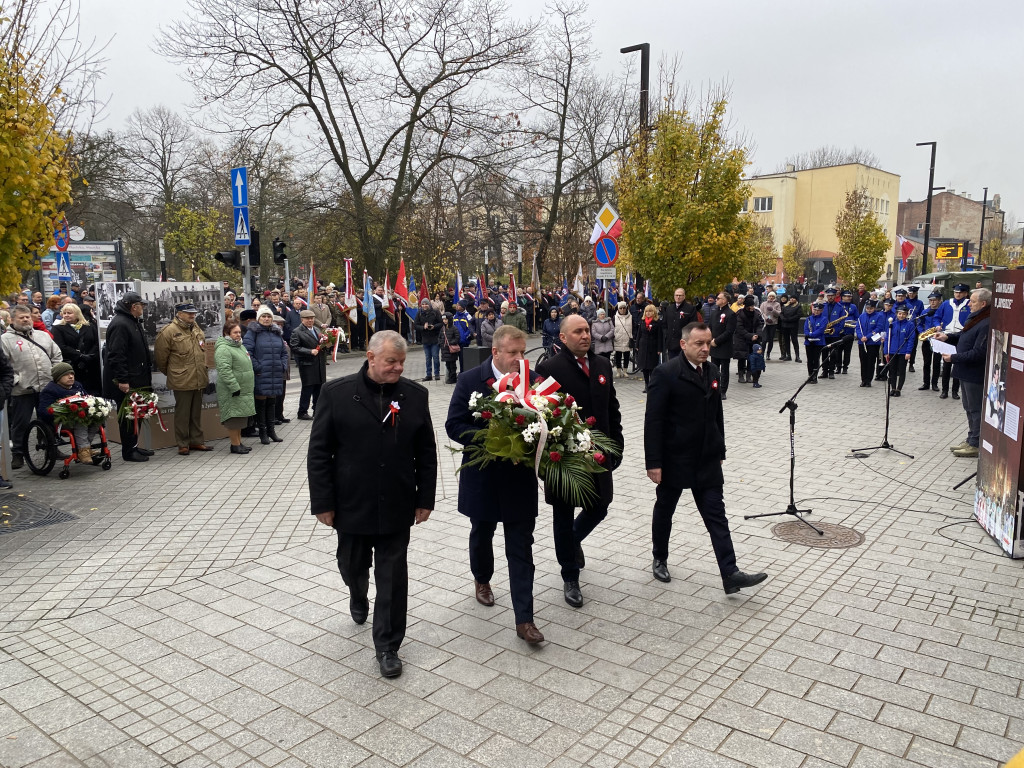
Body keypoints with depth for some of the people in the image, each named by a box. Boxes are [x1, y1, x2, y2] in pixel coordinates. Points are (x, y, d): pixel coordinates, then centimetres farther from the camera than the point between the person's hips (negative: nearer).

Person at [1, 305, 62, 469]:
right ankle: (17, 454, 14)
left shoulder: (43, 335, 14)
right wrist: (15, 380, -15)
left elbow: (56, 355, 16)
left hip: (47, 388, 4)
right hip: (22, 391, -4)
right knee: (20, 424, 3)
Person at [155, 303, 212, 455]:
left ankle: (197, 441, 23)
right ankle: (183, 444, 11)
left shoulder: (197, 329, 12)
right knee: (182, 413, 2)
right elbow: (160, 357, -6)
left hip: (199, 380, 7)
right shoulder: (169, 331, -10)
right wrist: (171, 373, 6)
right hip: (182, 381, -7)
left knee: (196, 412, 14)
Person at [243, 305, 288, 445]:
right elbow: (247, 352, -13)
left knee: (272, 402, 14)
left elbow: (284, 352, 19)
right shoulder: (252, 333, -5)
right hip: (261, 375, -6)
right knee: (261, 402, 1)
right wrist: (257, 367, -16)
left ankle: (271, 430, 24)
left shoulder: (277, 333, 13)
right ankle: (263, 432, 10)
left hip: (276, 375, 6)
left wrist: (283, 366, 6)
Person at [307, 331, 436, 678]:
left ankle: (387, 646, 21)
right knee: (352, 567, 19)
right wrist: (323, 502, -7)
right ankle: (358, 597, 54)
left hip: (397, 507, 0)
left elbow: (426, 452, 3)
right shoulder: (337, 393, -8)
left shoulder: (415, 395, -2)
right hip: (352, 505, 0)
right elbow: (318, 452, -6)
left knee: (393, 578, 5)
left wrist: (425, 498, 2)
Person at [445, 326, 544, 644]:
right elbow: (454, 426, -10)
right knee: (481, 534, 23)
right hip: (483, 477, 0)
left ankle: (524, 619, 8)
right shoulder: (470, 381, -9)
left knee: (521, 548, 2)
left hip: (520, 478, 0)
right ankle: (482, 579, 51)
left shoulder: (534, 380, -4)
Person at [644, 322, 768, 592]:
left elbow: (716, 415, 13)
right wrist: (653, 462, -19)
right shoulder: (666, 374, -15)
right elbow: (653, 421, -17)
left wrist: (720, 452, 13)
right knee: (664, 511, 14)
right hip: (674, 459, -5)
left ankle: (730, 574, 1)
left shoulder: (712, 372, 5)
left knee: (716, 516, 1)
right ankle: (659, 559, 34)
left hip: (707, 461, 5)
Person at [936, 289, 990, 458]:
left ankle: (975, 445, 9)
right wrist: (948, 337, 4)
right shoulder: (974, 317, 8)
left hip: (975, 374, -10)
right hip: (965, 372, 10)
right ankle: (970, 440, 31)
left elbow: (978, 353, -26)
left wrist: (953, 358, -21)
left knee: (975, 409, 0)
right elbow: (963, 336, 21)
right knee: (969, 408, 19)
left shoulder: (987, 324, -23)